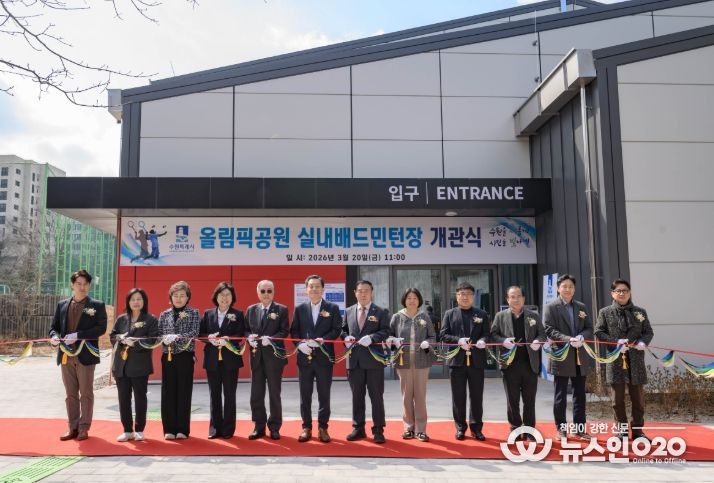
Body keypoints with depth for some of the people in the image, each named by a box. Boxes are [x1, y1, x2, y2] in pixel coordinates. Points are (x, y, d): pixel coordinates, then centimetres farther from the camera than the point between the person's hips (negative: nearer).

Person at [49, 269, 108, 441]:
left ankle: (84, 428, 12)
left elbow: (101, 328, -11)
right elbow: (54, 327, 13)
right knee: (70, 394, 11)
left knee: (86, 394, 3)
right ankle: (73, 427, 20)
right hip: (66, 355, 4)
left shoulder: (97, 305, -1)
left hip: (85, 355, -4)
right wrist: (54, 337, -10)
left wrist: (77, 335, -19)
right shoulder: (62, 305, 11)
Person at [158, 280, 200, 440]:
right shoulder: (164, 314, 11)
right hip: (168, 356, 3)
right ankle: (169, 429, 12)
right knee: (168, 392, 3)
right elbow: (158, 334, 7)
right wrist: (164, 339, -14)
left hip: (185, 356, -2)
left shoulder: (193, 313, 2)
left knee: (184, 392, 1)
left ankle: (182, 429, 9)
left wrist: (177, 337, -21)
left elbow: (194, 333, -10)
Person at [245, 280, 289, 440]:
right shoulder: (251, 310, 10)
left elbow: (284, 331, -8)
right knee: (256, 394, 8)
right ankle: (259, 427, 19)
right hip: (256, 356, 4)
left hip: (274, 356, -3)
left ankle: (274, 427, 16)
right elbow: (245, 329, 9)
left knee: (274, 394, 5)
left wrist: (270, 339, -22)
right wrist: (249, 337, -12)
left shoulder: (281, 309, -1)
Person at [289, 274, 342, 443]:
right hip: (304, 357, 2)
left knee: (324, 395, 5)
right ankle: (306, 427, 18)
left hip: (324, 357, -1)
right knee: (305, 395, 7)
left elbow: (337, 329, -4)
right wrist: (300, 344, -12)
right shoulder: (300, 308, 7)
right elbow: (293, 331, 6)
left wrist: (321, 340, -18)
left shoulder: (333, 308, 2)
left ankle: (322, 428, 16)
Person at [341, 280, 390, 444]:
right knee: (357, 396, 11)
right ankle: (358, 428, 22)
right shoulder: (348, 311, 12)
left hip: (374, 360, -3)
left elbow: (385, 331, -7)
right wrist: (346, 337, -6)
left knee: (376, 396, 3)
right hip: (354, 360, 3)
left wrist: (371, 337, -23)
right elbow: (343, 330, 16)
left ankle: (378, 430, 12)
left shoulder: (381, 312, 1)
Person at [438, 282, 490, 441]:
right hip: (457, 360, -1)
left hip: (476, 361, 1)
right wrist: (458, 340, -16)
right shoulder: (450, 314, 7)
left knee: (477, 396, 7)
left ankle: (476, 427, 18)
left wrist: (483, 340, -17)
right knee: (458, 397, 6)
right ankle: (460, 427, 17)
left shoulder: (482, 314, 10)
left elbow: (488, 334, 5)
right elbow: (443, 335, 0)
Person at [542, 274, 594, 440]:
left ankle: (579, 428, 20)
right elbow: (549, 330, -11)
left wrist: (581, 337, -13)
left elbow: (589, 328, 9)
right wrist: (569, 339, -23)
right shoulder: (551, 307, -3)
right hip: (561, 357, -4)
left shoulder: (581, 307, 13)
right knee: (561, 395, 4)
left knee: (580, 395, 10)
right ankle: (561, 429, 13)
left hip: (580, 357, 5)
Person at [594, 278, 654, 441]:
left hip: (636, 360, 2)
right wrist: (616, 342, -14)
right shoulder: (605, 312, 4)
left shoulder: (640, 312, 9)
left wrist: (643, 342, -12)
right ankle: (622, 429, 17)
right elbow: (599, 332, 0)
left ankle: (637, 430, 18)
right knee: (618, 398, 5)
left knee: (638, 397, 7)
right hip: (615, 360, -1)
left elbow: (649, 332, 10)